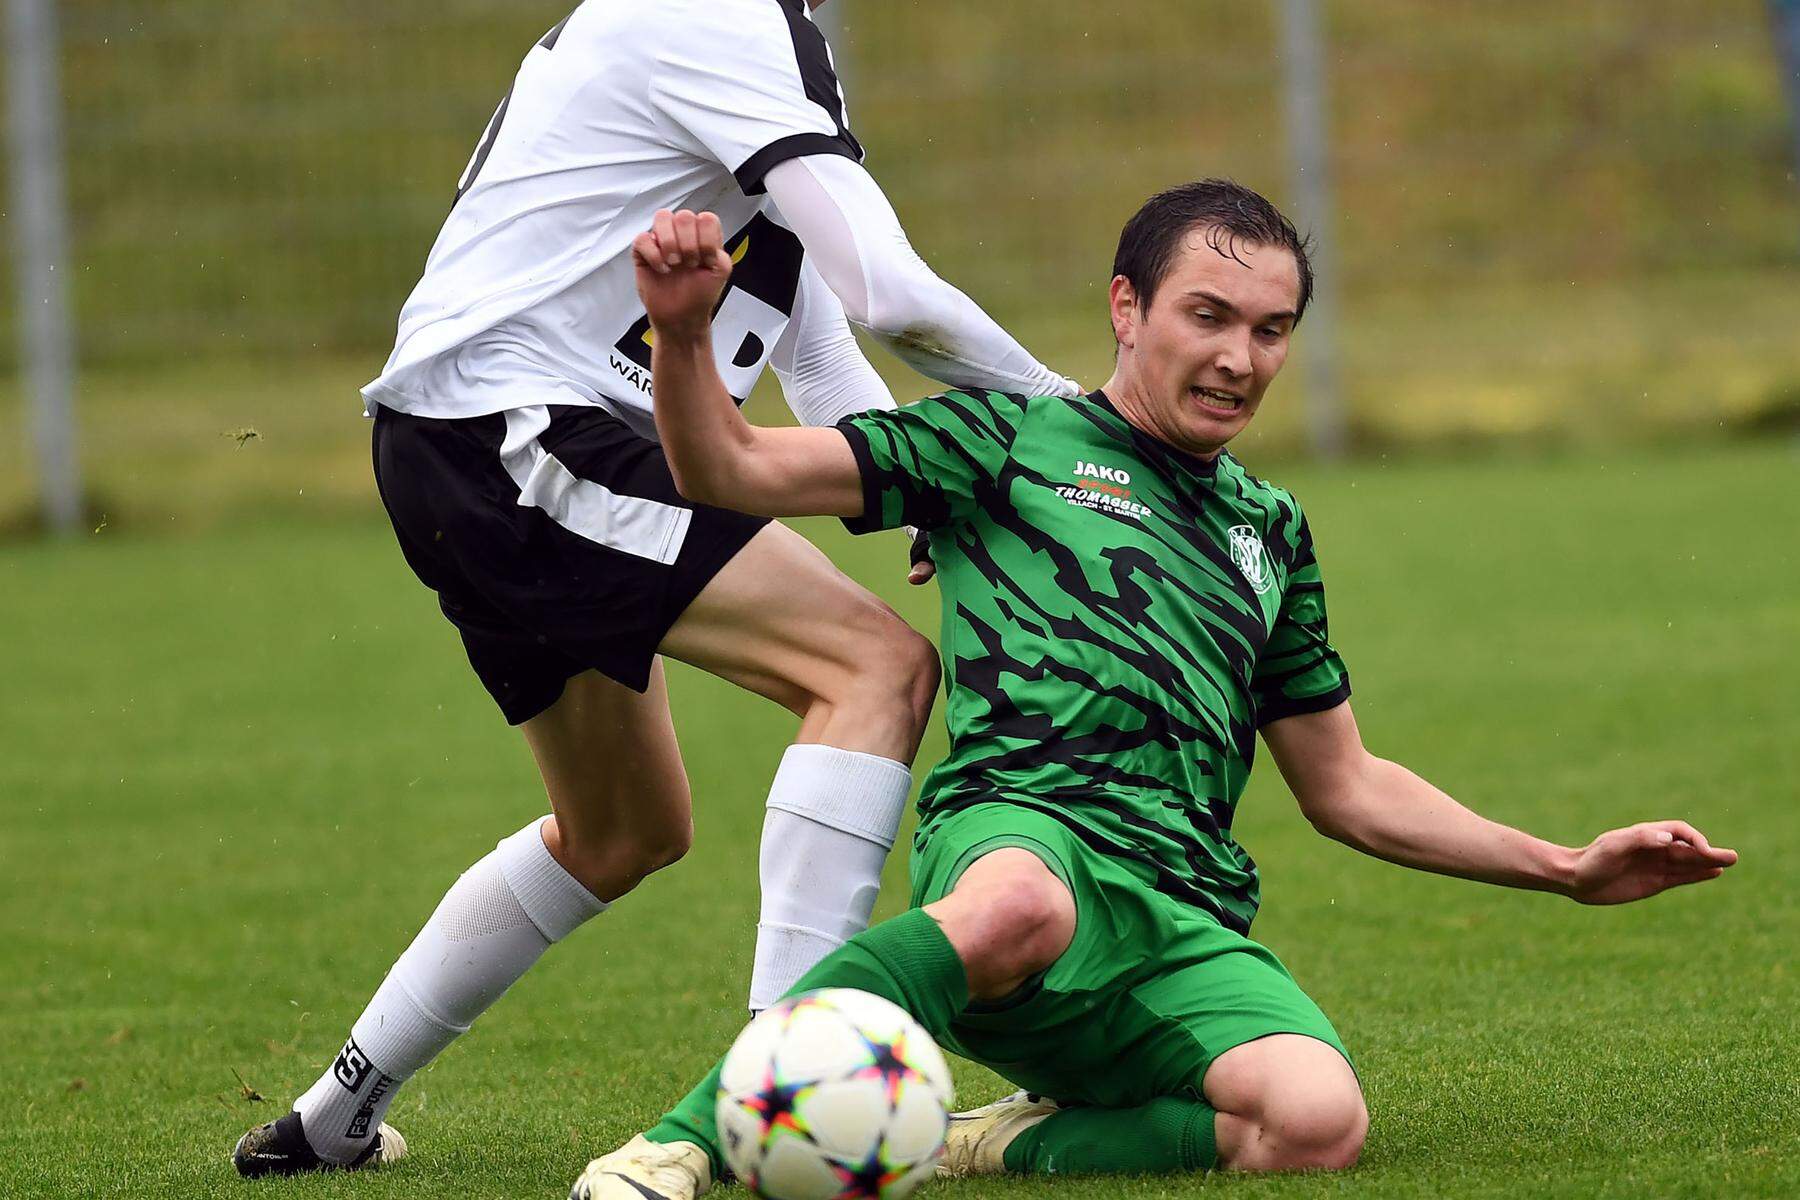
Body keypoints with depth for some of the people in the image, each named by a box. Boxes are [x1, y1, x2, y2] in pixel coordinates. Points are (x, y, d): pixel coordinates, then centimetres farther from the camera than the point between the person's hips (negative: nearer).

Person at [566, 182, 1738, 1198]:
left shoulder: (1269, 530, 30)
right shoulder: (1008, 441, 15)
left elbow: (1344, 786, 37)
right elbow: (730, 469, 8)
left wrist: (1569, 868, 31)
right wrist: (685, 334, -12)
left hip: (1190, 925, 4)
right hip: (1024, 831, -4)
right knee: (1018, 909, -46)